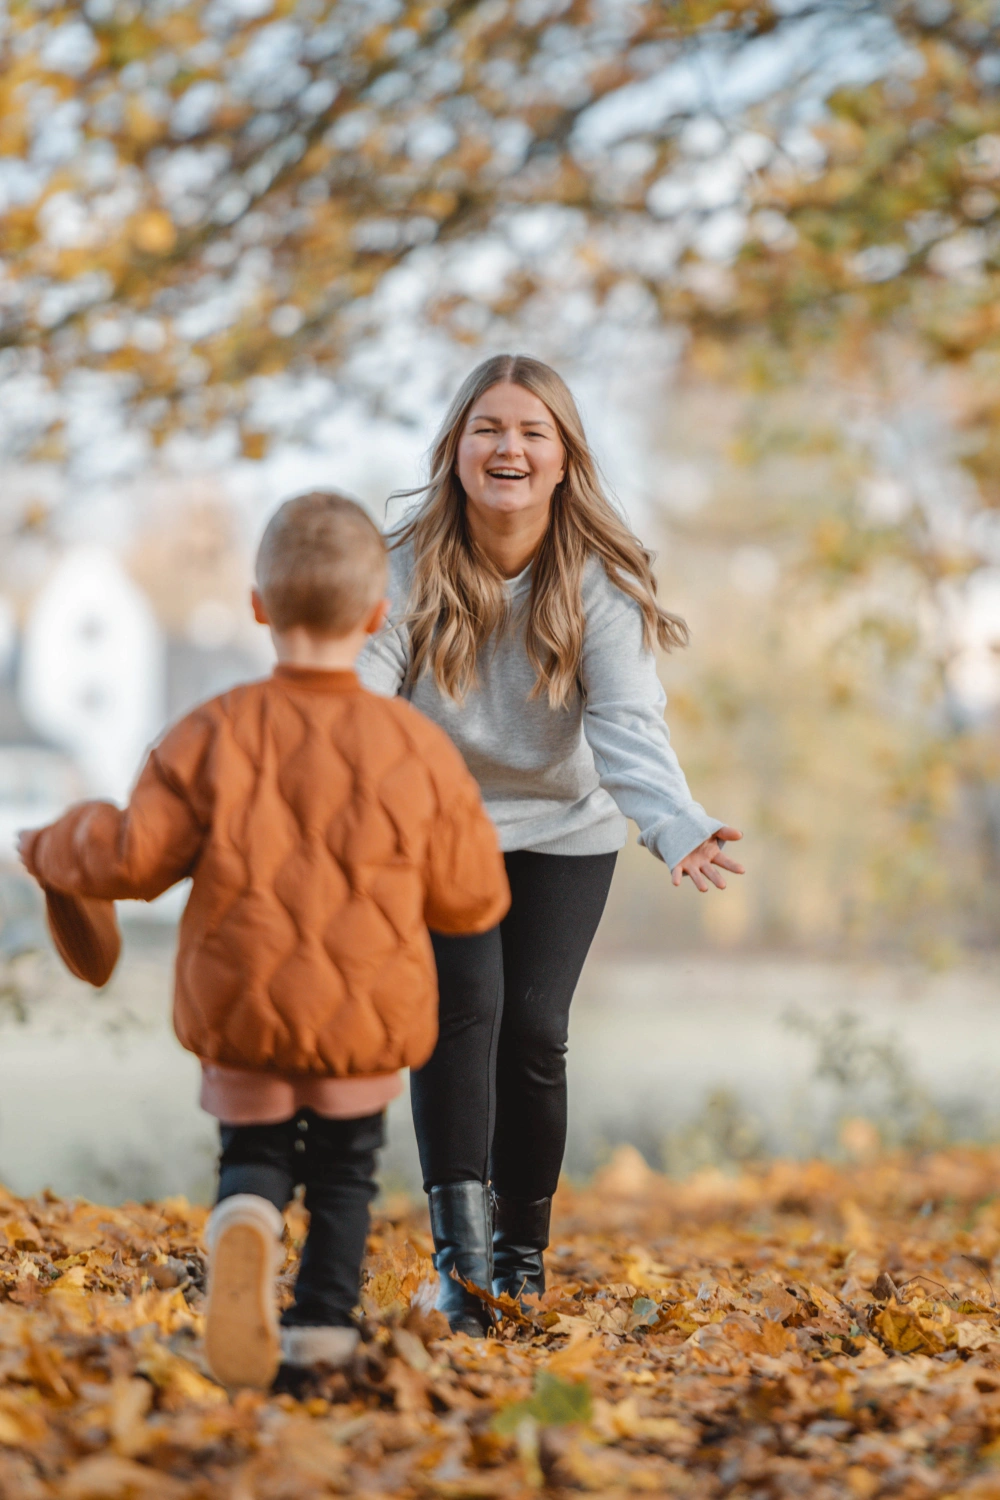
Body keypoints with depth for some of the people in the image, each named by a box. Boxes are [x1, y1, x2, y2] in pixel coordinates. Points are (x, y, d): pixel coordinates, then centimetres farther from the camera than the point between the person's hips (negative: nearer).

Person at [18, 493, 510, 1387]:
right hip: (368, 1007, 0)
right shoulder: (418, 749, -9)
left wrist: (55, 852, 13)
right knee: (345, 1163, 22)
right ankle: (324, 1323, 18)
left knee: (254, 1152, 16)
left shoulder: (215, 734, -10)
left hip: (241, 1008, 0)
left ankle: (245, 1221, -17)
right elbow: (470, 899, -2)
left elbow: (133, 858, -7)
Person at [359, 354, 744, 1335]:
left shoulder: (601, 582, -17)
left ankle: (522, 1249, 14)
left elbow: (630, 726, -27)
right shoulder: (404, 572, -18)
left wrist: (679, 828, -45)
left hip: (563, 830, 1)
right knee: (464, 1000, -20)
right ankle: (459, 1244, -18)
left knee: (532, 1025, -6)